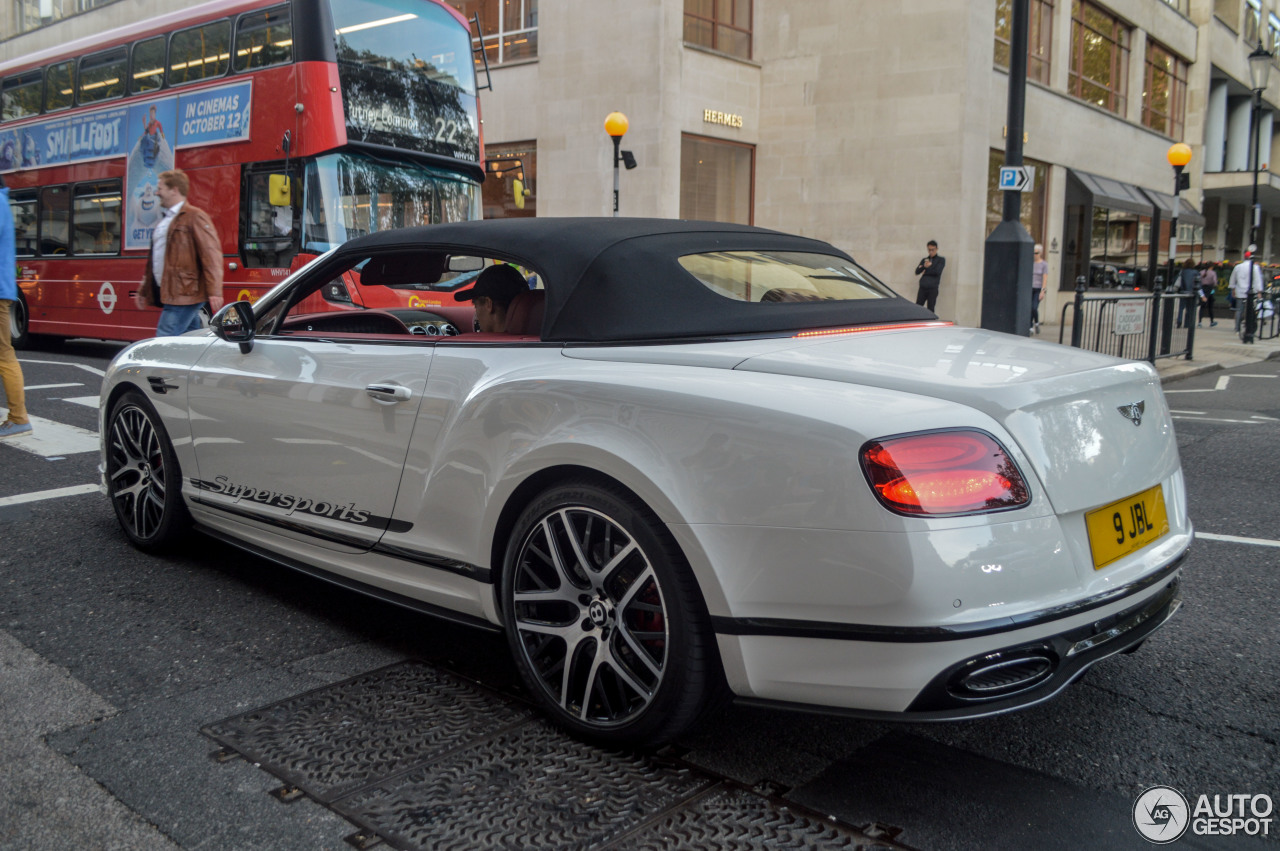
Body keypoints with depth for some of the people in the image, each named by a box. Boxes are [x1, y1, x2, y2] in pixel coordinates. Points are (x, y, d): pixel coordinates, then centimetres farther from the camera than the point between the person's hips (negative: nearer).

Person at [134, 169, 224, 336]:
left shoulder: (195, 217, -6)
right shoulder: (165, 221, 23)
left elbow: (211, 255, -15)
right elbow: (154, 258, 29)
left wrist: (214, 291, -23)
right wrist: (143, 291, 29)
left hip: (183, 294, -9)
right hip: (168, 295, 9)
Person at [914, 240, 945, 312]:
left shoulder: (941, 260, 8)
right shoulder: (925, 260, 18)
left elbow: (937, 272, -6)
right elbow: (917, 271, 6)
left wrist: (926, 270, 2)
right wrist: (924, 266, -13)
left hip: (933, 288, -3)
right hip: (922, 288, 3)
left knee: (930, 309, -3)